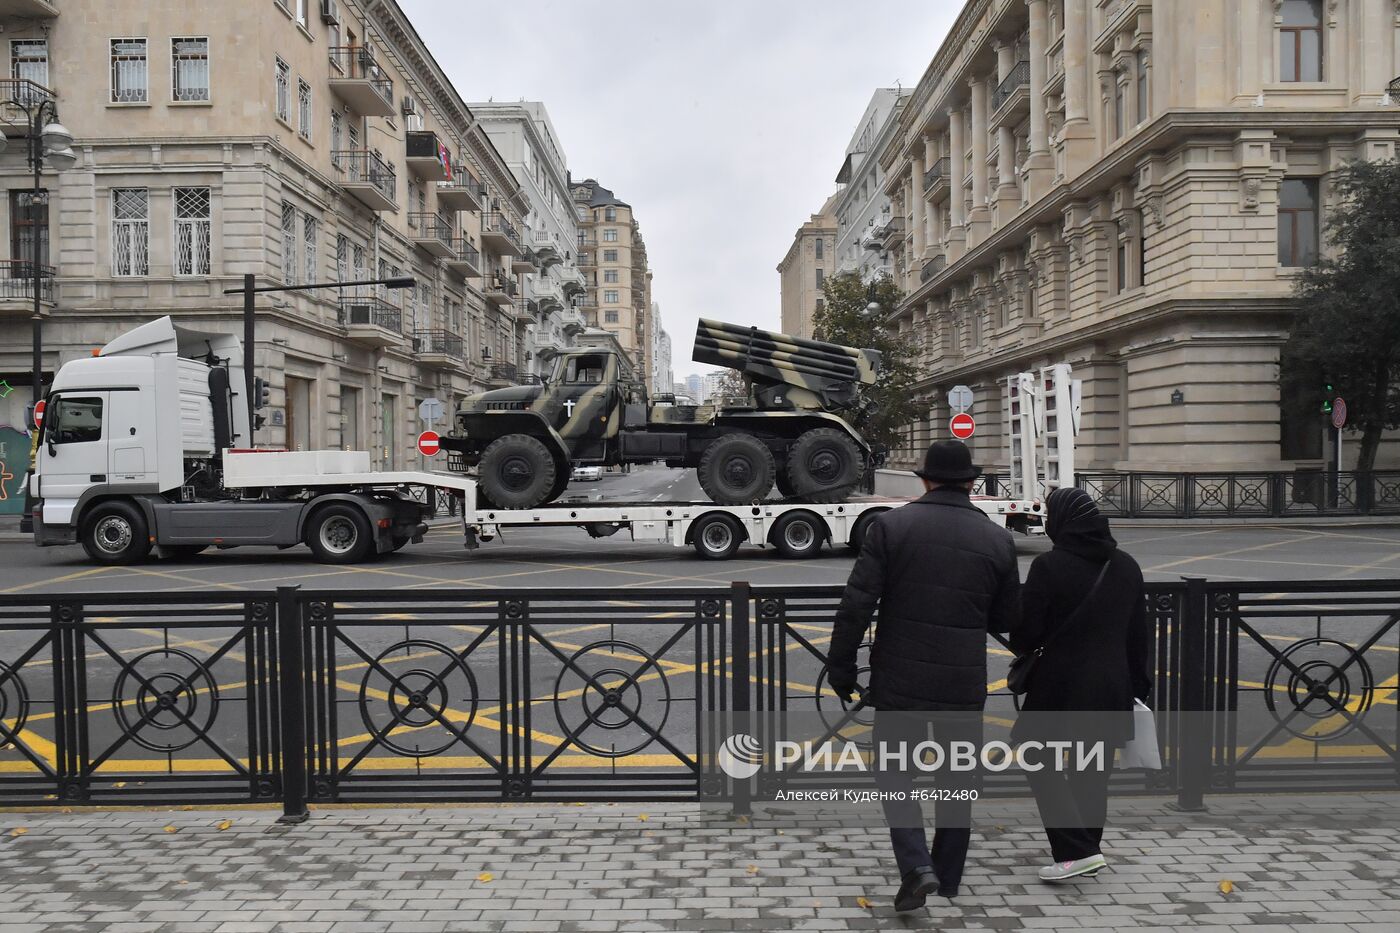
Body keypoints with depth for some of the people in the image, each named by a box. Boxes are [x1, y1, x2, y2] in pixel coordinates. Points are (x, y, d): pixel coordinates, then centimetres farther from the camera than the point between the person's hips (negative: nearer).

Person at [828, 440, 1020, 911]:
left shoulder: (891, 525, -8)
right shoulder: (998, 540, 0)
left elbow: (856, 605, -12)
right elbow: (1006, 619, 7)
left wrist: (840, 668, -3)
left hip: (900, 678, -2)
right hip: (965, 684, 3)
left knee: (894, 770, 13)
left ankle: (917, 866, -2)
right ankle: (948, 879, 28)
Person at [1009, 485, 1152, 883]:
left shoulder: (1049, 565, -15)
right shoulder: (1126, 565, 6)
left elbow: (1027, 630, -12)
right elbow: (1139, 632, 12)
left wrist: (1021, 647, 10)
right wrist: (1138, 684, 20)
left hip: (1063, 682, -6)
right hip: (1112, 685, 7)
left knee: (1041, 762, 6)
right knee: (1093, 768, 17)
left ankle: (1077, 851, -2)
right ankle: (1089, 850, 29)